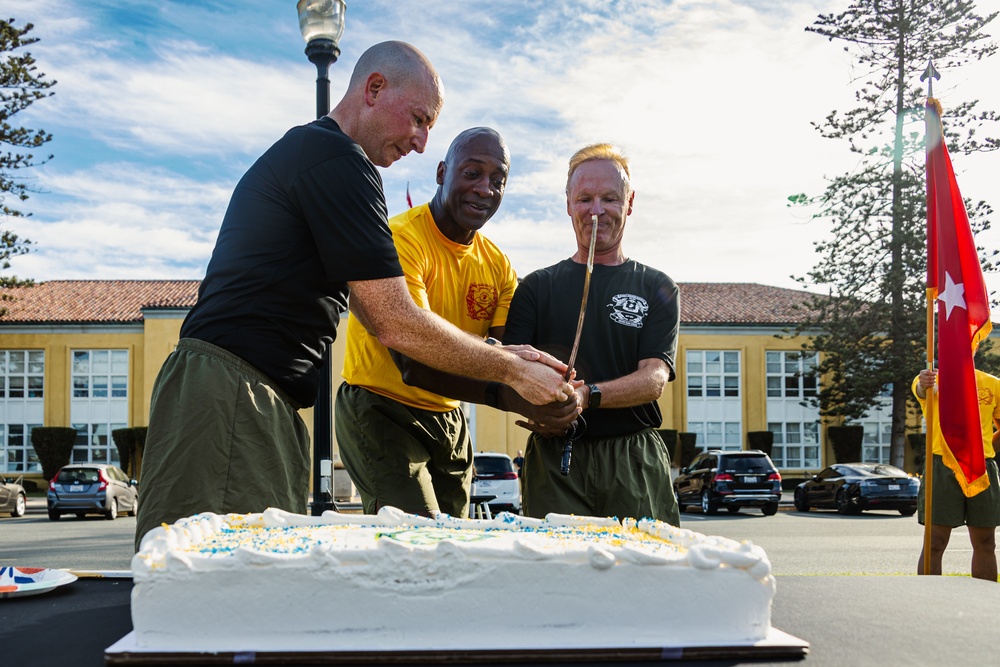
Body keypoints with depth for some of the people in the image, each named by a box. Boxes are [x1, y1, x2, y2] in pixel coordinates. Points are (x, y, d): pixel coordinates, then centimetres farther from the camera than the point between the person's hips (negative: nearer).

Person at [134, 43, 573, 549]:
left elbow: (378, 314, 25)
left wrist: (500, 355, 19)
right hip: (231, 394, -11)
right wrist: (512, 370, -1)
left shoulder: (301, 150, 25)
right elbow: (395, 324, -13)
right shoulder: (337, 159, -9)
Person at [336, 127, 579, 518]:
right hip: (381, 411, -7)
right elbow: (414, 365, -30)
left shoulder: (499, 266, 4)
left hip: (449, 419, 7)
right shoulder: (400, 241, -20)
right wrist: (503, 393, -41)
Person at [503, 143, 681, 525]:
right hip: (554, 463, 0)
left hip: (635, 463, 0)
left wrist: (589, 395, -20)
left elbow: (655, 378, -2)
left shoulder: (656, 289, 11)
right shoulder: (537, 287, 13)